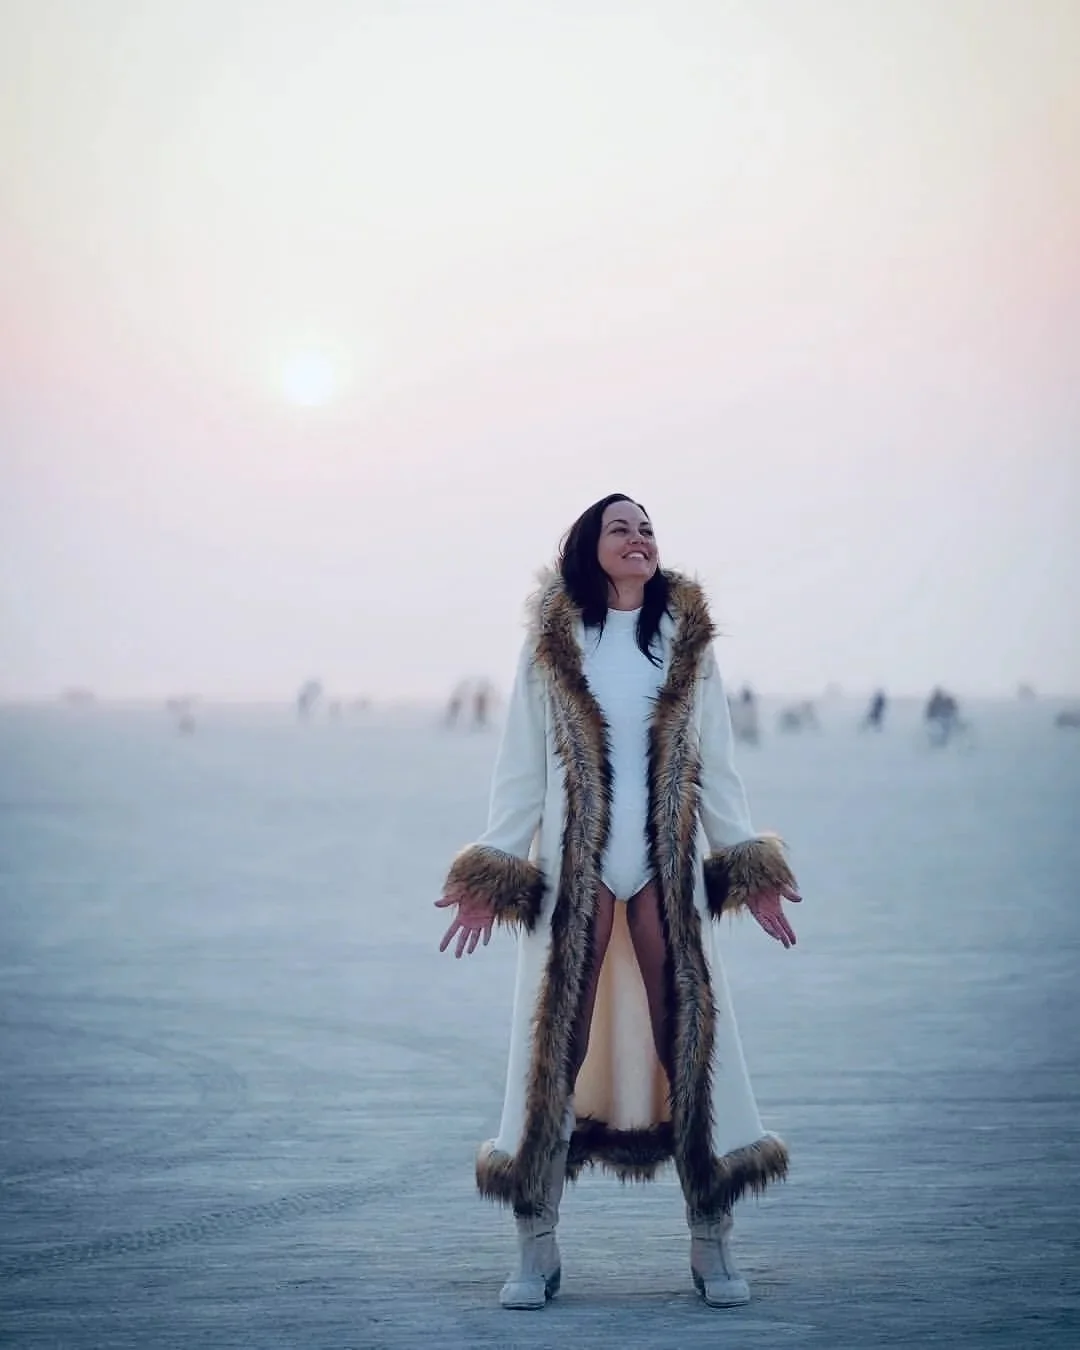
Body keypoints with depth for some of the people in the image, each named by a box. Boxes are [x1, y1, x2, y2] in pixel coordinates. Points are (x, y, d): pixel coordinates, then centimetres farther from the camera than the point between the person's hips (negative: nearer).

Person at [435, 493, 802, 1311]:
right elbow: (520, 768, 7)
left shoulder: (687, 642, 10)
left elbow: (716, 767, 13)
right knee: (556, 1045, -2)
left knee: (690, 1040, -1)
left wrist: (748, 867, 7)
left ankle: (713, 1245, 6)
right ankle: (537, 1251, 5)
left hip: (669, 868, 1)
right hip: (572, 870, -1)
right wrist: (492, 873, 1)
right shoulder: (550, 645, 5)